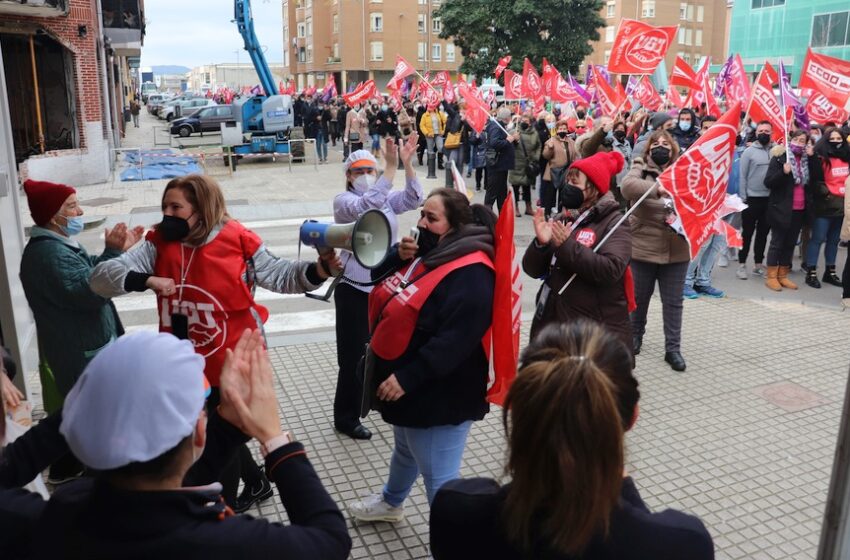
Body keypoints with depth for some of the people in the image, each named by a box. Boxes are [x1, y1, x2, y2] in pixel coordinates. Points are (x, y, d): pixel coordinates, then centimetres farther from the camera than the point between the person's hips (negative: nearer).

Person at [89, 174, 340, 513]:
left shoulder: (238, 241, -14)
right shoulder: (159, 243, -5)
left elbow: (278, 276, -4)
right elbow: (101, 277, -10)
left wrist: (318, 270, -21)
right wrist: (146, 279, -28)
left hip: (234, 362, -5)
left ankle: (226, 507, 37)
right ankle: (256, 483, 49)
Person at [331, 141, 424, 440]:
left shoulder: (387, 197, 5)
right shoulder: (343, 200, -10)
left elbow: (414, 198, -14)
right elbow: (365, 207, -32)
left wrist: (407, 163, -27)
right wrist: (391, 166, -37)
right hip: (354, 289, -5)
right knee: (354, 355, 0)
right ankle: (346, 418, 14)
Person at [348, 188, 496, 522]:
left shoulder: (471, 273, -25)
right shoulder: (429, 250, 6)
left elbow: (454, 340, -30)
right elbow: (381, 284, 11)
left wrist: (407, 377, -28)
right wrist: (399, 257, -8)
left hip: (437, 393, -10)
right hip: (404, 381, 10)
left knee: (439, 478, 0)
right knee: (405, 450, 33)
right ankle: (391, 503, 57)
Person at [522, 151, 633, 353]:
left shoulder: (613, 222, -6)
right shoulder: (563, 220, 10)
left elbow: (611, 270, -23)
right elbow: (533, 270, 6)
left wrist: (567, 246, -23)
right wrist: (541, 243, -14)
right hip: (551, 323, 6)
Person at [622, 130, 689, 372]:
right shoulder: (640, 168, -2)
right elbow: (627, 185, -24)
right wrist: (658, 188, -38)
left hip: (676, 251, 2)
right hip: (643, 248, -2)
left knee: (673, 302, 9)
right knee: (639, 298, 15)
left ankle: (673, 348, 18)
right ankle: (635, 338, 36)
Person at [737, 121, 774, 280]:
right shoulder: (749, 151, -3)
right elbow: (742, 176, -4)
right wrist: (743, 198, -7)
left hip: (770, 199, 3)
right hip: (752, 199, -3)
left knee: (763, 233, 11)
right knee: (747, 233, 4)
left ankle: (758, 264, 21)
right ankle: (742, 264, 11)